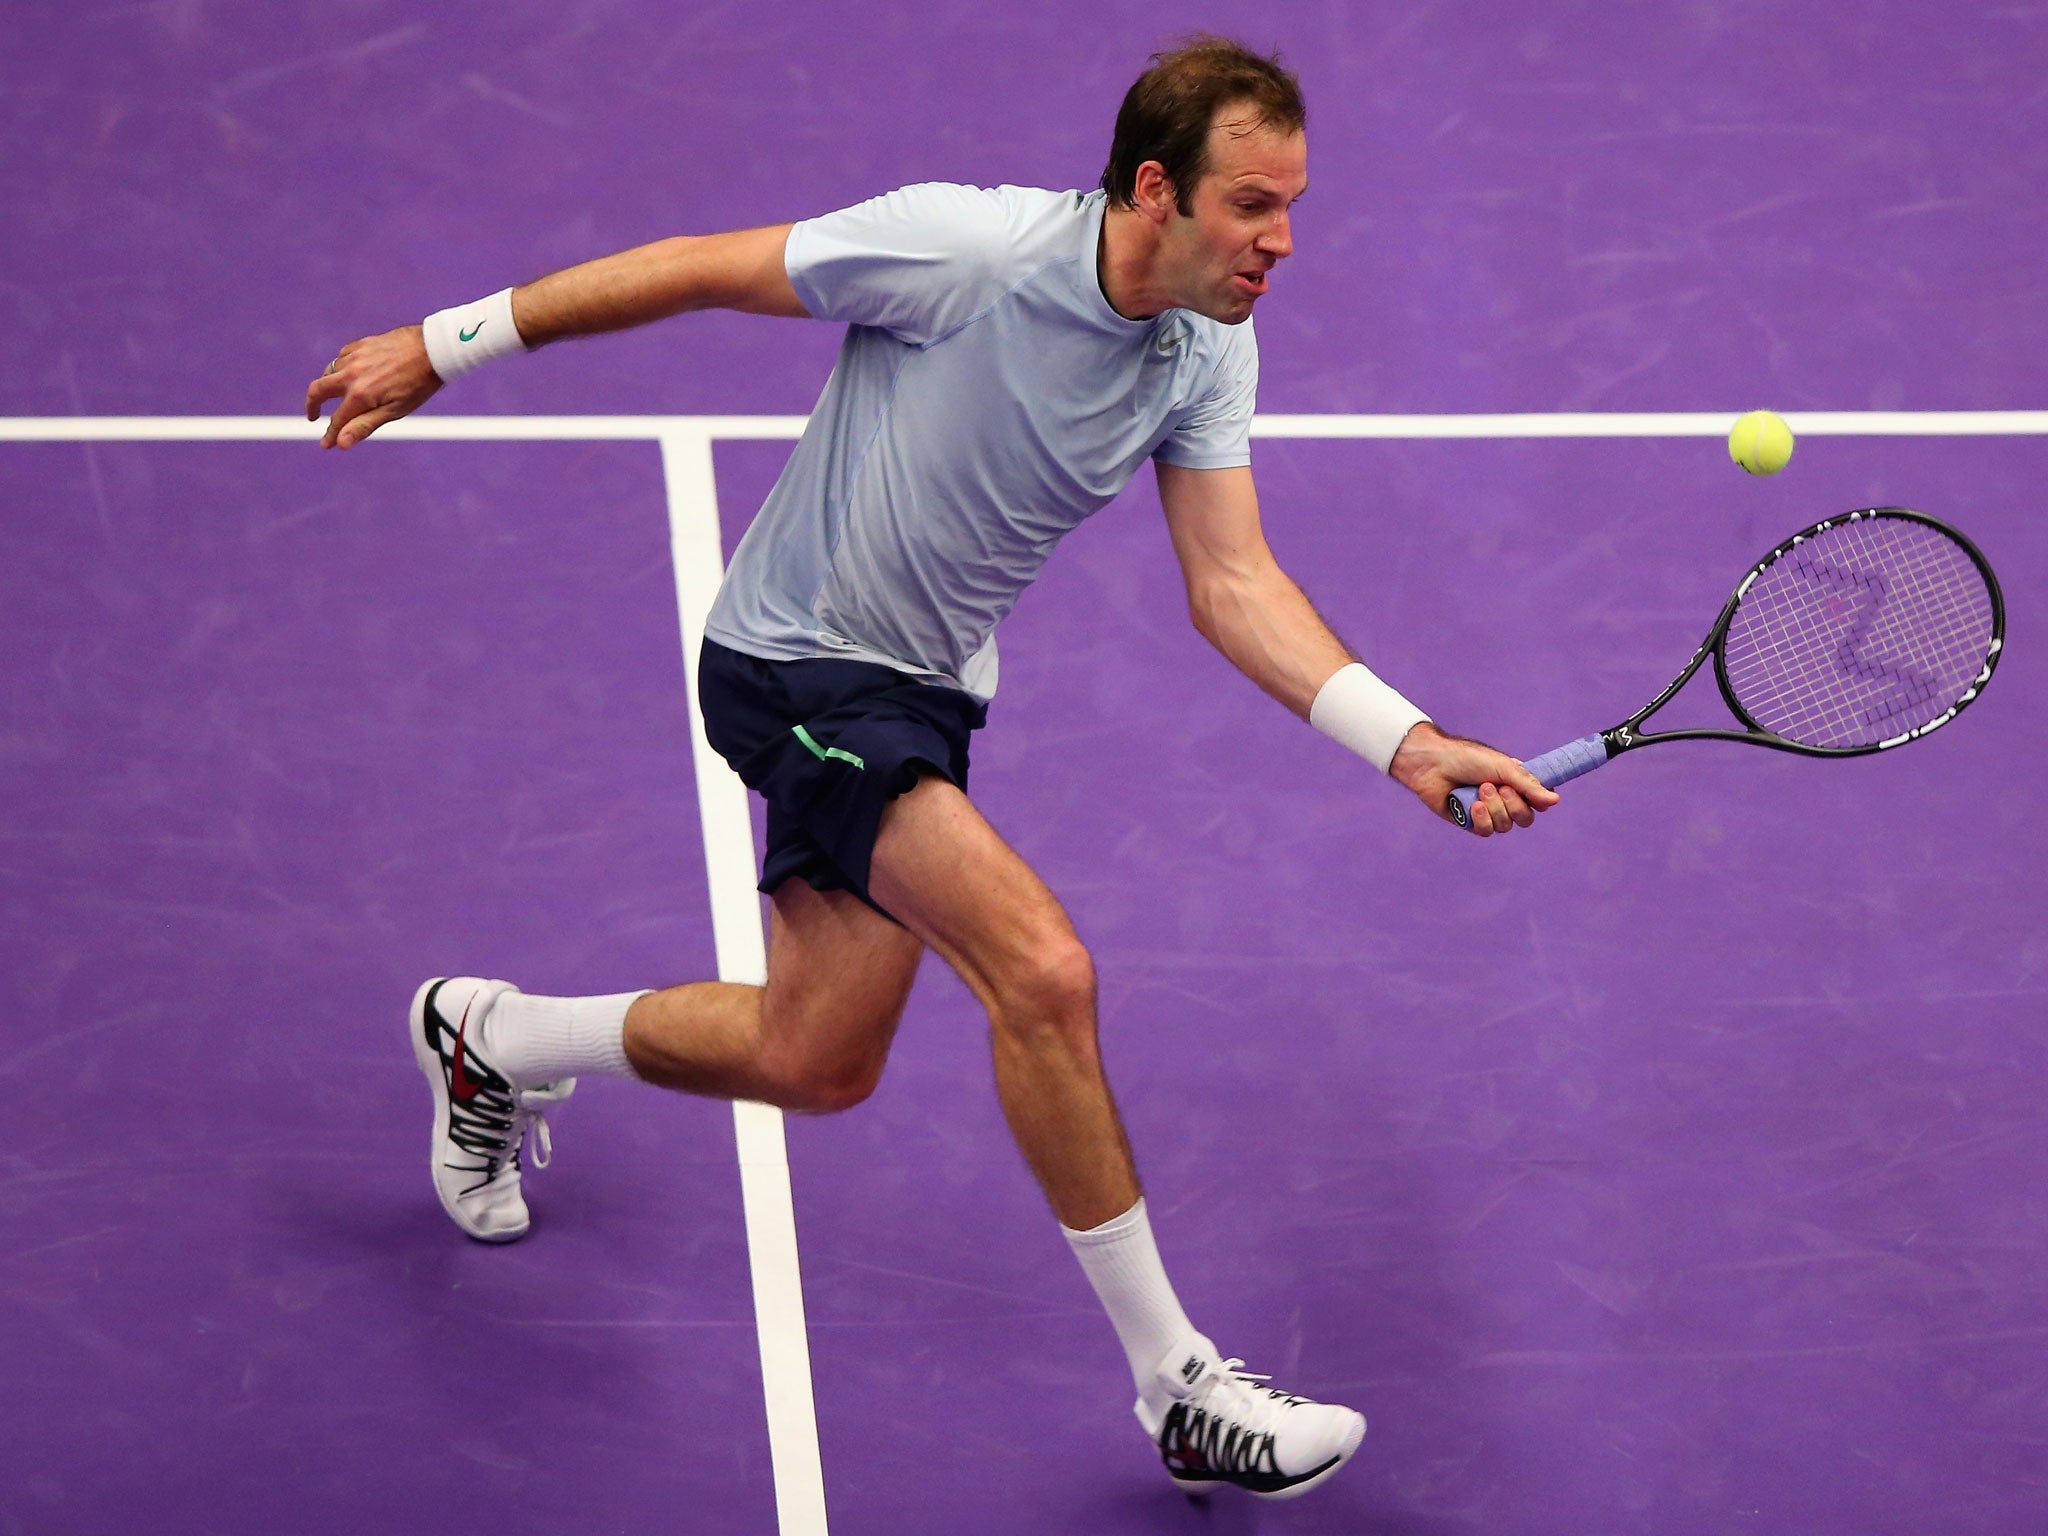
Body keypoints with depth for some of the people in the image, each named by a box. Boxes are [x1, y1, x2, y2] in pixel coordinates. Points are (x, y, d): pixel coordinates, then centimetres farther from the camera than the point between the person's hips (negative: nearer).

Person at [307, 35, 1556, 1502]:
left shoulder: (1209, 354, -5)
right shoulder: (968, 248, -25)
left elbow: (1236, 587, -7)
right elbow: (700, 268, -14)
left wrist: (1411, 743, -21)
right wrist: (444, 347, -7)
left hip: (922, 693, 8)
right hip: (799, 665, -8)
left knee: (817, 1060, 17)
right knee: (1042, 969, -23)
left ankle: (489, 1034, 42)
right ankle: (1180, 1389, -13)